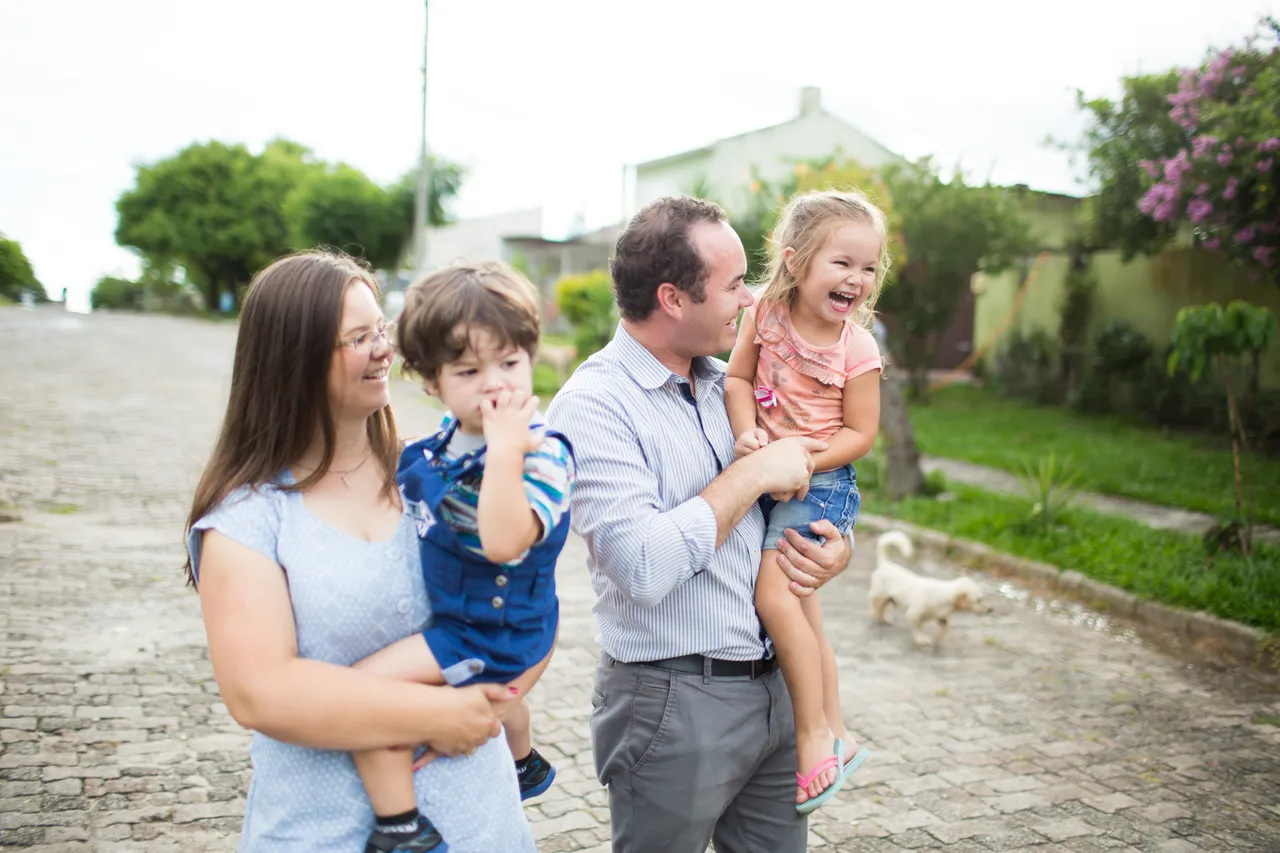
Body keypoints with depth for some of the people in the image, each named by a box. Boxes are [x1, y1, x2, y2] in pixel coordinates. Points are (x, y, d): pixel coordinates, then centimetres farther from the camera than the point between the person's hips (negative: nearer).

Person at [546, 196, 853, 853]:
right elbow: (644, 568, -26)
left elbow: (810, 477, 21)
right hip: (675, 707, -6)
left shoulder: (731, 384, 9)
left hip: (774, 691, 7)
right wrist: (752, 474, -17)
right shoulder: (592, 405, -15)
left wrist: (837, 547, -2)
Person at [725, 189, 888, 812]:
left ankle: (815, 735, -8)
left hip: (820, 482, -6)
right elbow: (738, 377, 1)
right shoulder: (765, 313, -5)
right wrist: (746, 432, -16)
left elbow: (860, 434, -9)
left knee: (771, 588, -23)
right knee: (801, 608, 15)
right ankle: (839, 736, 33)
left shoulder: (856, 348, -13)